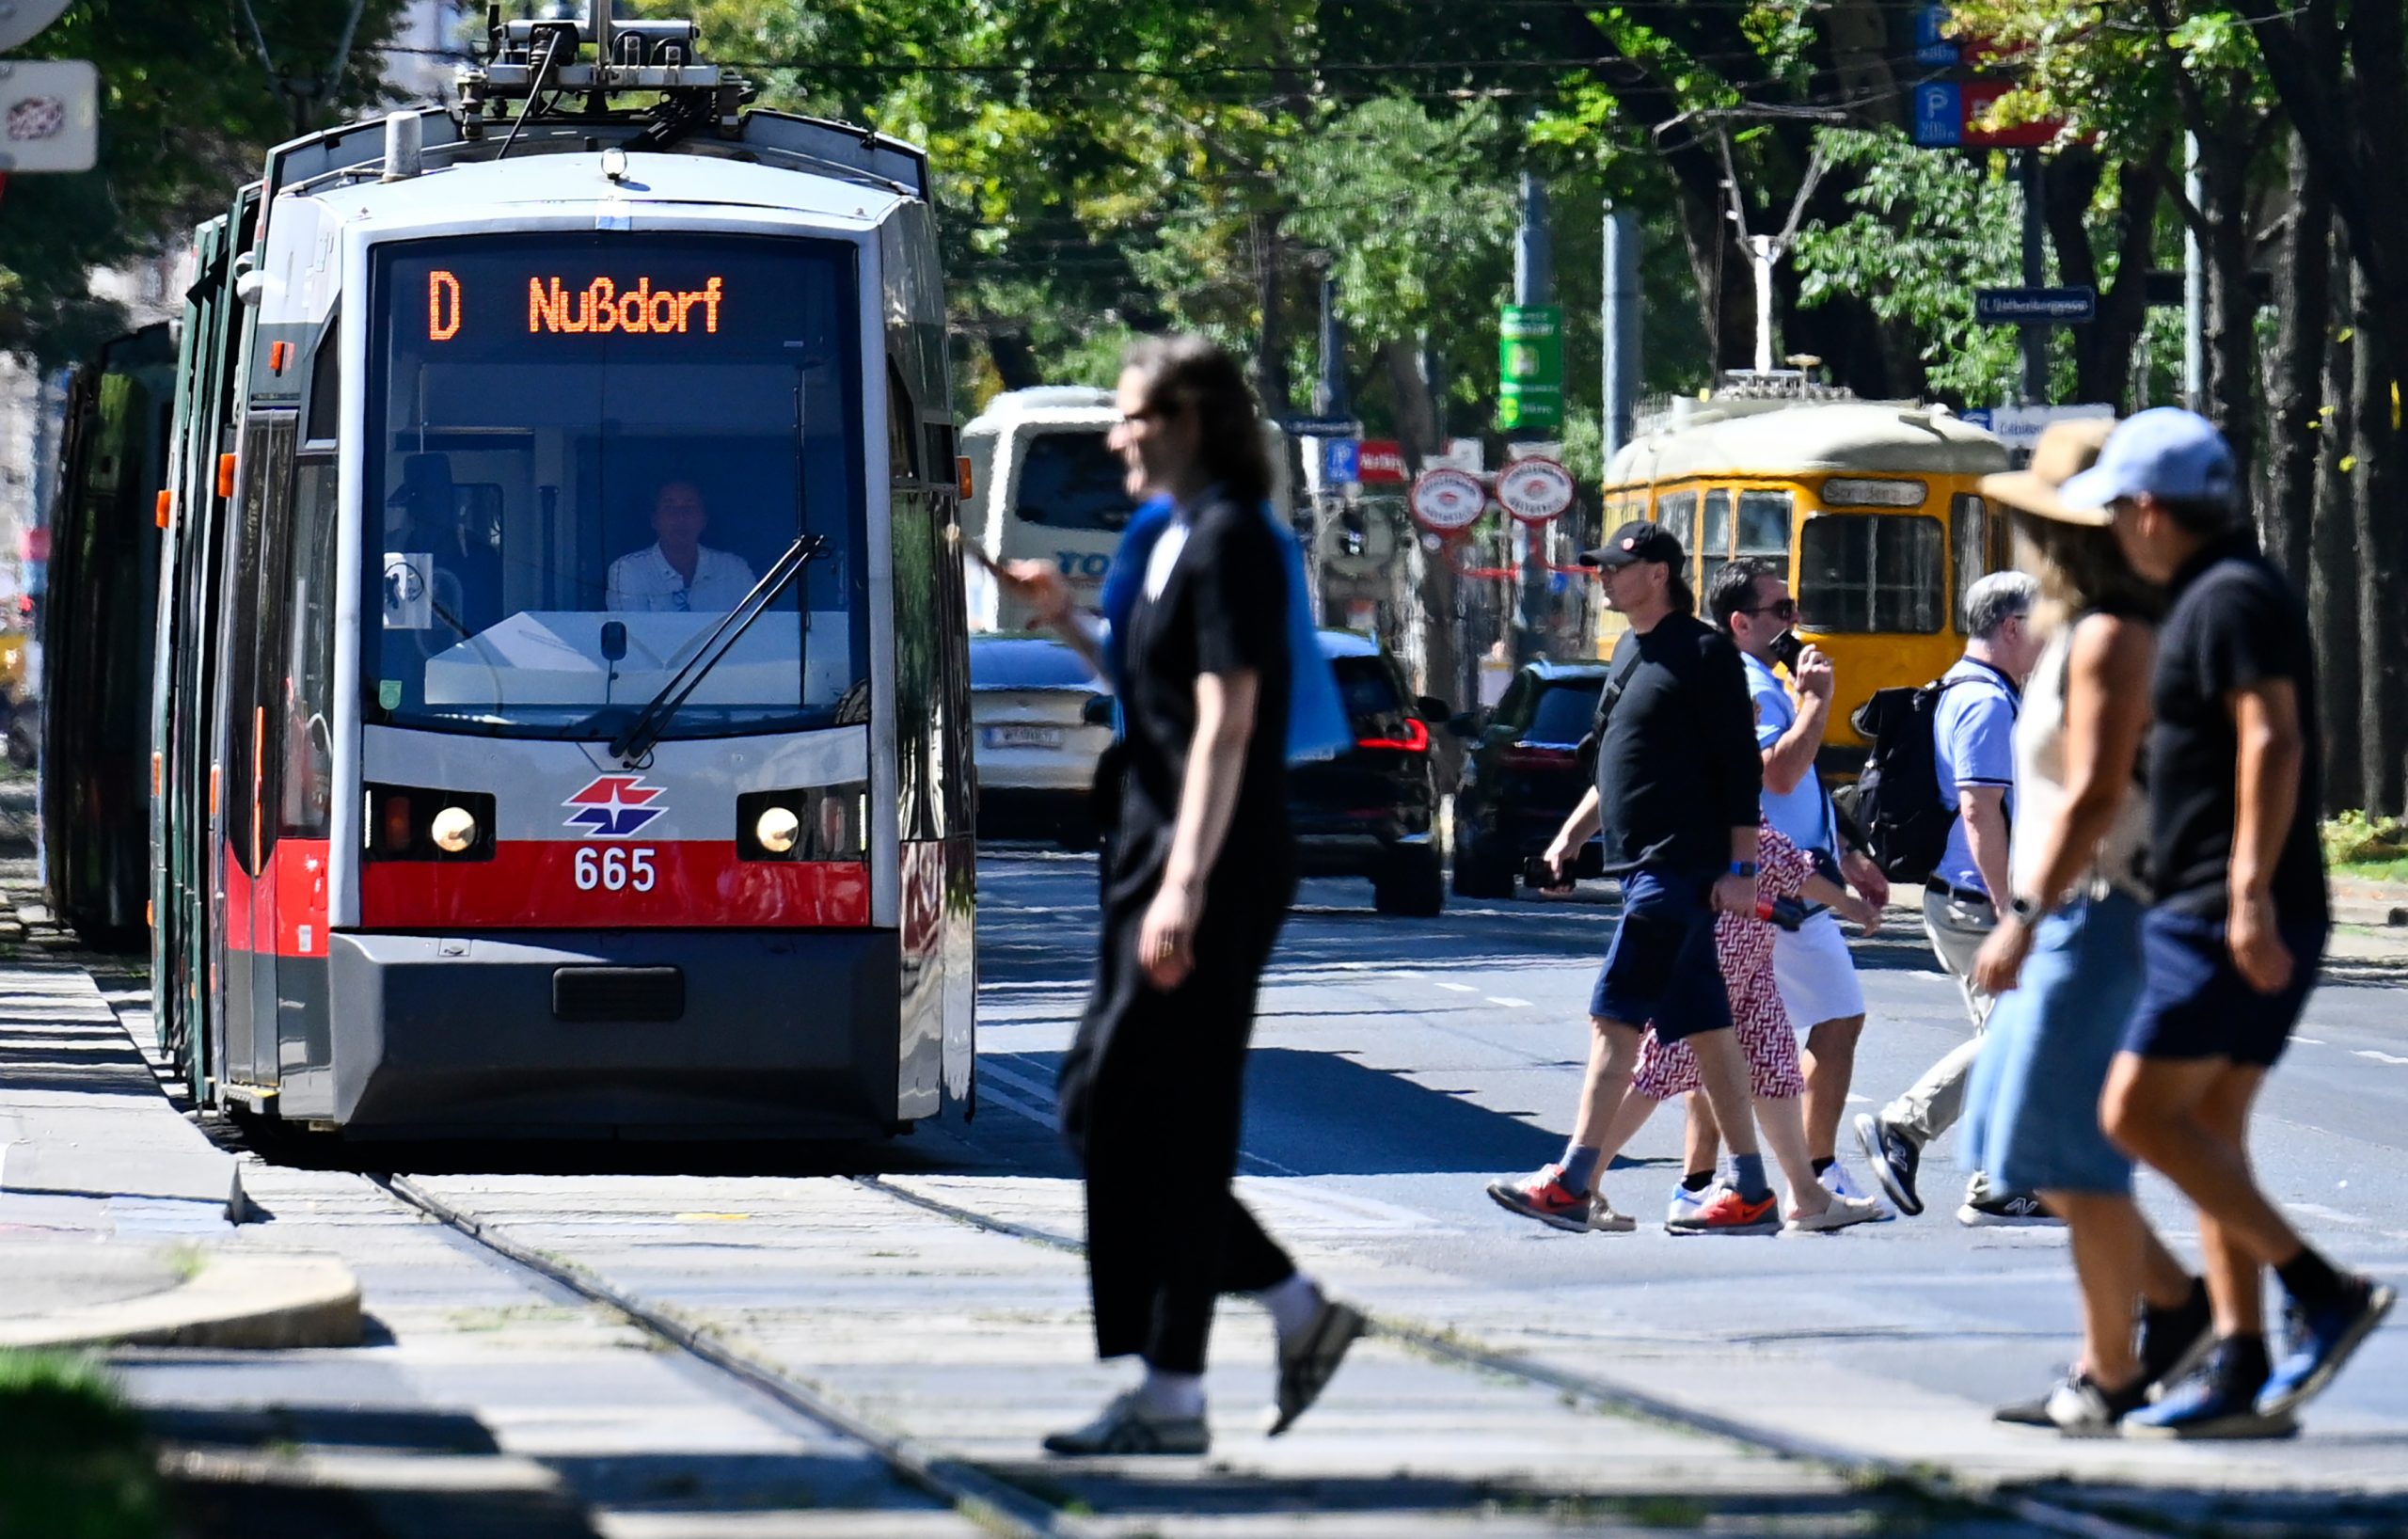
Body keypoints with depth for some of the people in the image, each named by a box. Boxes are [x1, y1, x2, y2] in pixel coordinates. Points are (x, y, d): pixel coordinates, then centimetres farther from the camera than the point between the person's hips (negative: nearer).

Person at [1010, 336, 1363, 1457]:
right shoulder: (1181, 538, 17)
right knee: (1099, 1107, 10)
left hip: (1213, 868, -10)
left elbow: (1226, 723, -19)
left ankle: (1171, 1397, -3)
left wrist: (1184, 887, -24)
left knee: (1162, 1128, -7)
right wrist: (1068, 619, 14)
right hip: (1157, 859, 10)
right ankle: (1298, 1311, 16)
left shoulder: (1229, 541, -13)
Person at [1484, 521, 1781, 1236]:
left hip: (1682, 868, -9)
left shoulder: (1703, 652, -9)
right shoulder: (1629, 653, 18)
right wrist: (1575, 830, 17)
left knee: (1615, 1017, -13)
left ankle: (1572, 1183, -15)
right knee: (1703, 1028, 8)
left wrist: (1739, 867, -16)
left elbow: (1742, 767, -12)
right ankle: (1751, 1193, 9)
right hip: (1642, 864, 9)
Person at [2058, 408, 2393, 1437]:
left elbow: (2272, 744, -22)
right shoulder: (2208, 599, 19)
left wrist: (2252, 894, -28)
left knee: (2139, 1111, -12)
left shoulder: (2232, 598, -12)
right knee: (2208, 1135, 8)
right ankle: (2239, 1373, 6)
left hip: (2232, 926, -10)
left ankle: (2324, 1294, -11)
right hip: (2208, 919, 10)